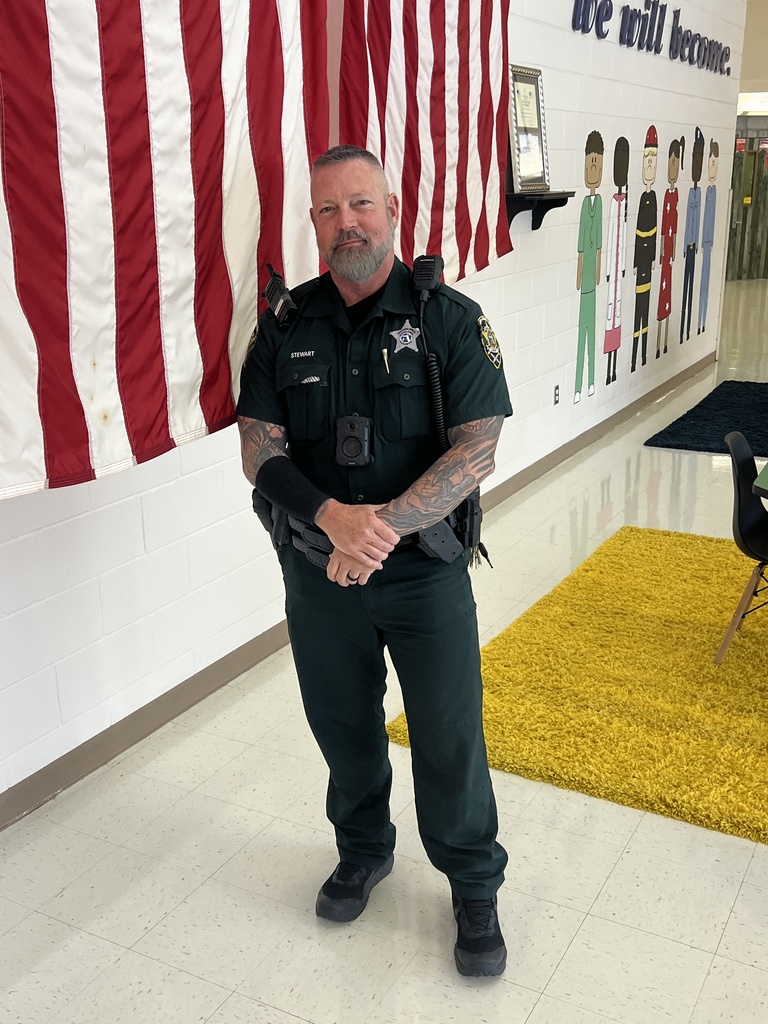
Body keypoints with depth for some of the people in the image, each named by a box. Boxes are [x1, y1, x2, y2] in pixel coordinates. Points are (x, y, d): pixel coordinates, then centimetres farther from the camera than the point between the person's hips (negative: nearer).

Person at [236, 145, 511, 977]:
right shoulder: (284, 327, 0)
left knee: (450, 737, 7)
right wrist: (335, 518, -23)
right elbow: (259, 449, -5)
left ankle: (474, 885, 32)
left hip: (425, 571, -2)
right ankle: (363, 851, 45)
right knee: (342, 724, 19)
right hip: (317, 571, 3)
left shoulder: (451, 320, -8)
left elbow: (476, 450, -16)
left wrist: (382, 527, -26)